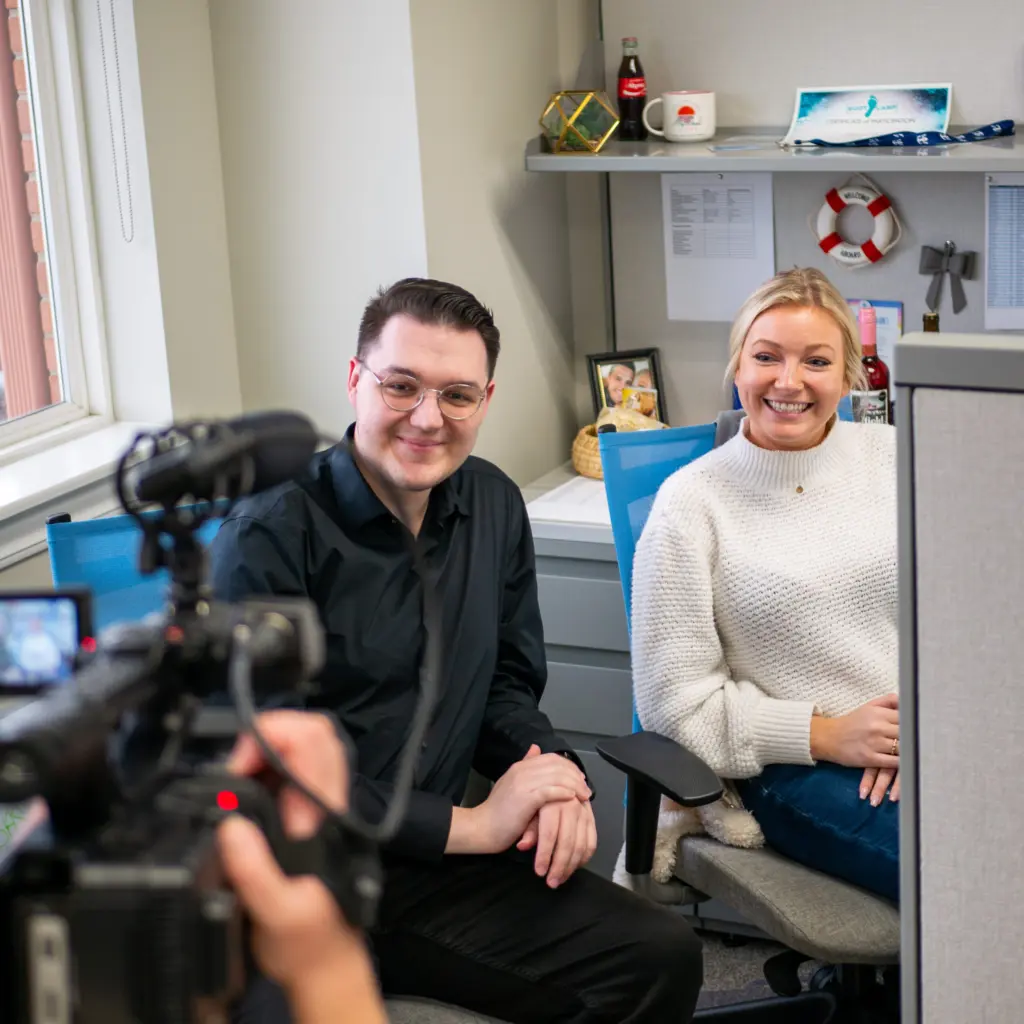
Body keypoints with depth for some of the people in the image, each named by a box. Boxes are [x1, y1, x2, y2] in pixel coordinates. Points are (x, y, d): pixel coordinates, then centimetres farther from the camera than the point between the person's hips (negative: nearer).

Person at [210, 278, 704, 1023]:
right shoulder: (273, 535, -12)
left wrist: (551, 772, -7)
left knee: (662, 959, -6)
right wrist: (469, 825, -15)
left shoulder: (494, 505, 8)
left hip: (427, 868, 7)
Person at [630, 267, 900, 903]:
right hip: (800, 770, -4)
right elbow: (675, 700, -2)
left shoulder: (896, 457, 10)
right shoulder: (693, 500, 0)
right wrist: (827, 734, -10)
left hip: (935, 734, 4)